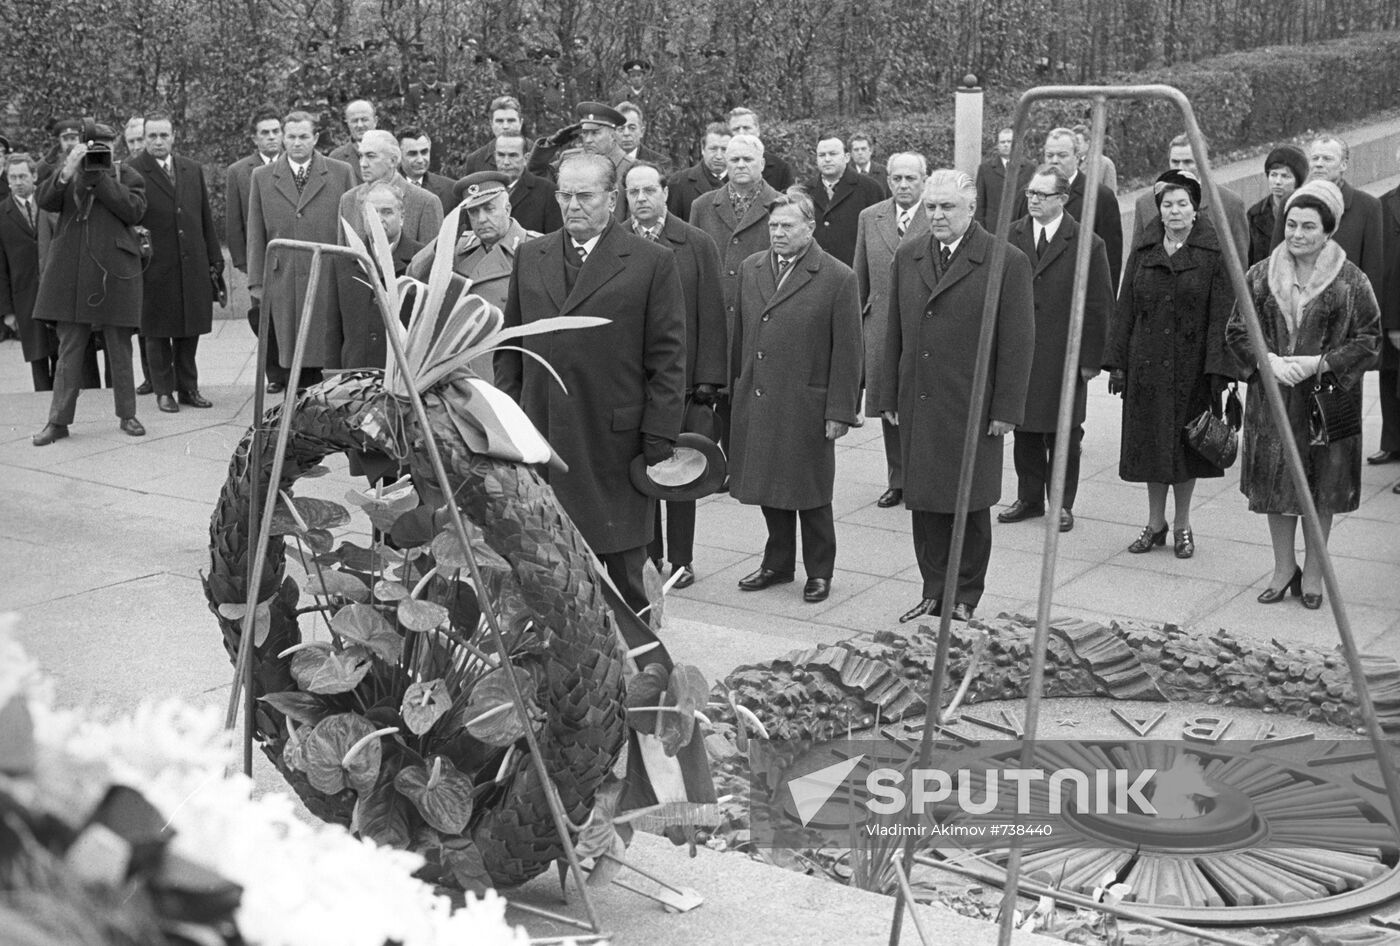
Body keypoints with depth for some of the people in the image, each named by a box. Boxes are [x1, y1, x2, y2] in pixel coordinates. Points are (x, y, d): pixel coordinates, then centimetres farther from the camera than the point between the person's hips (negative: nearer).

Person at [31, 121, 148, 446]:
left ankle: (127, 415, 16)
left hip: (113, 271, -1)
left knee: (119, 348, 5)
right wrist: (67, 171, -16)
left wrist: (100, 177, -11)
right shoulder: (68, 172, 12)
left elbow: (134, 210, -10)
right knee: (69, 349, 4)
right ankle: (58, 421, 7)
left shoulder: (127, 176, 7)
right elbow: (45, 201, -3)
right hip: (71, 271, 2)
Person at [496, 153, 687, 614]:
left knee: (622, 567, 6)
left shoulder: (653, 262, -1)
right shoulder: (530, 257, 13)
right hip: (539, 439, 3)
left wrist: (658, 439, -8)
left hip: (615, 445, -3)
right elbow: (509, 348, 16)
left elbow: (667, 361, -3)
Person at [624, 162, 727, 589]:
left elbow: (712, 318, 1)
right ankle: (647, 556, 17)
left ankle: (681, 559, 17)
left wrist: (708, 377, -5)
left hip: (681, 376, -1)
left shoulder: (697, 245, 1)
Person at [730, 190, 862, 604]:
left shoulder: (838, 278, -7)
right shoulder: (751, 268, 9)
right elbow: (739, 334, 13)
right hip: (755, 401, 5)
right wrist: (734, 388, 10)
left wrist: (840, 411, -10)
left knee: (810, 493, 6)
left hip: (806, 406, -5)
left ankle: (819, 571, 21)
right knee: (769, 489, 13)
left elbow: (846, 351, -8)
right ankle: (778, 564, 29)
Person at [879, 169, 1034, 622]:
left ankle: (965, 599, 16)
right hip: (917, 406, 4)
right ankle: (934, 592, 19)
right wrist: (891, 397, 11)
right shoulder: (907, 257, 10)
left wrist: (1005, 410, -10)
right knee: (925, 501, 8)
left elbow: (1018, 343, -7)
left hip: (972, 409, -4)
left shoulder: (1006, 262, -6)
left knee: (970, 504, 4)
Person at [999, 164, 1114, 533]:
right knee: (1024, 431, 9)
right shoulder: (1011, 237, 4)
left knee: (1064, 434, 6)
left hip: (1064, 357, -3)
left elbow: (1099, 306, -4)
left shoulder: (1086, 244, -6)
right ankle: (1029, 498, 22)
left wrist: (1090, 359, -6)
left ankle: (1062, 503, 18)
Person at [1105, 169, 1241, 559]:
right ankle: (1155, 524, 21)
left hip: (1189, 364, -3)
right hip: (1146, 363, 3)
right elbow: (1125, 308, 8)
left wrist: (1217, 369, -15)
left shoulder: (1213, 252, -6)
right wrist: (1117, 362, 3)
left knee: (1184, 443, 5)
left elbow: (1221, 315, -9)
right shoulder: (1143, 250, 5)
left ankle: (1182, 526, 19)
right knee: (1150, 441, 8)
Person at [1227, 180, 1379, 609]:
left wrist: (1318, 363, -17)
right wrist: (1270, 361, -13)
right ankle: (1283, 569, 23)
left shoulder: (1350, 281, -6)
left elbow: (1369, 339, -5)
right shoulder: (1261, 275, 2)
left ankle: (1313, 573, 20)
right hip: (1271, 398, 3)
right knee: (1275, 483, 8)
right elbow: (1236, 331, 4)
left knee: (1321, 490, 5)